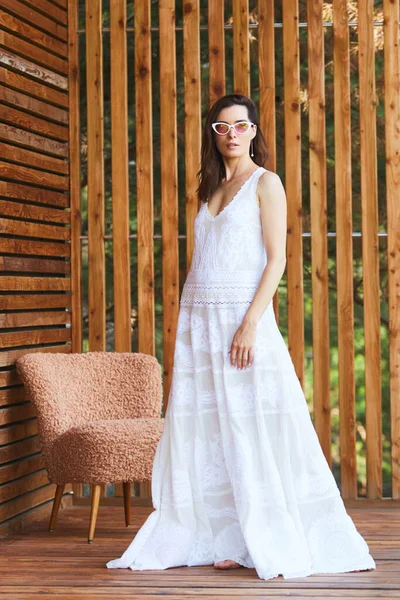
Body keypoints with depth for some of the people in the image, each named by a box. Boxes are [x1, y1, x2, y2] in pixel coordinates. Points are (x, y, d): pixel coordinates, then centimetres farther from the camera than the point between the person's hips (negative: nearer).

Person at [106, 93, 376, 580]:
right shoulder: (212, 190, 19)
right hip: (198, 319, 7)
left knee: (253, 430, -7)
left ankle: (282, 545, 0)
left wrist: (251, 324, -18)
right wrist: (190, 326, 13)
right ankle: (222, 540, 10)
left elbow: (276, 259, -8)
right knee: (203, 434, 3)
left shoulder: (265, 183, 0)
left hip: (243, 312, -7)